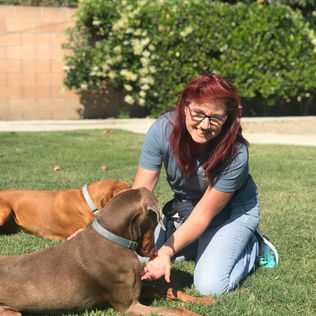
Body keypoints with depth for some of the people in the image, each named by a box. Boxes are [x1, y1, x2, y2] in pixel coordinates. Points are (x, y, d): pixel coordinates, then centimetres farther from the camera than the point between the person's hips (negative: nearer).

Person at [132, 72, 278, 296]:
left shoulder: (236, 153, -34)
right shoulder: (162, 130, -26)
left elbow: (203, 214, -28)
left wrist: (167, 252, -37)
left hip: (233, 209, -5)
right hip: (185, 206, 5)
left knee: (210, 286, -20)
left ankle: (253, 245, 9)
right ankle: (204, 243, 19)